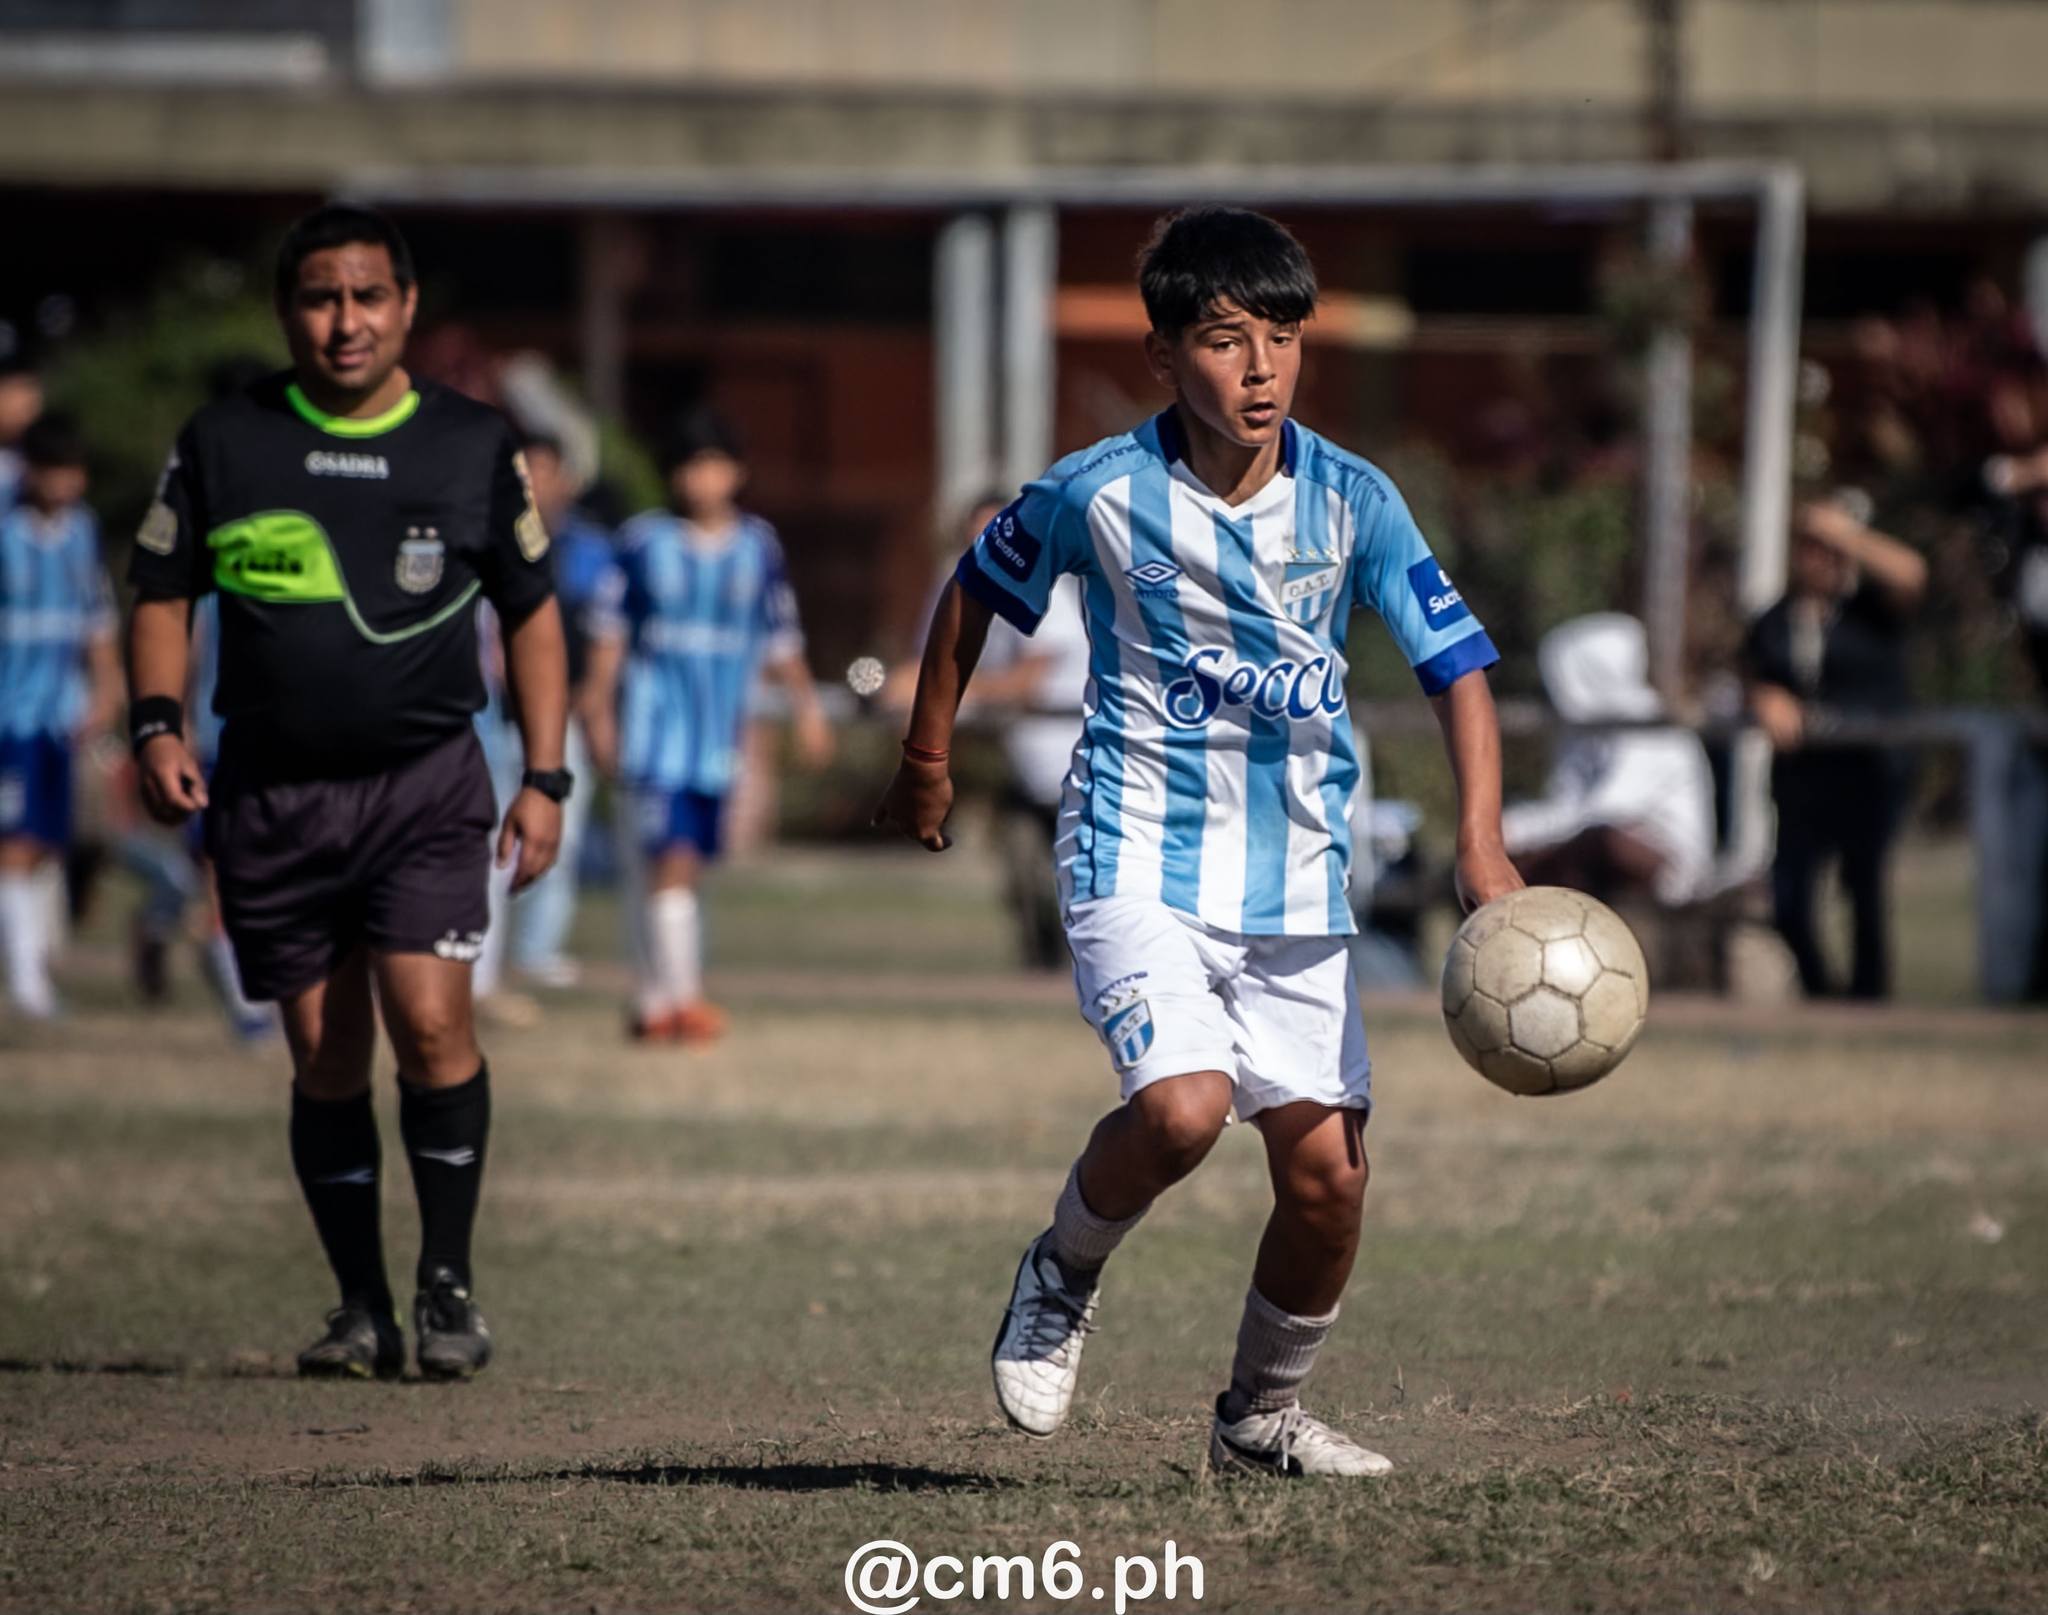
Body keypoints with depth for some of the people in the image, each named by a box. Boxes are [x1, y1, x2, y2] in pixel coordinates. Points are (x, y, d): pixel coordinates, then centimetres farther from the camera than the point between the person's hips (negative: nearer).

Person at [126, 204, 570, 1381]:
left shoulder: (474, 446, 5)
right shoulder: (223, 444, 4)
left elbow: (532, 611, 13)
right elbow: (164, 593, 12)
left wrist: (545, 778, 6)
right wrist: (158, 723, -5)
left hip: (426, 782, -1)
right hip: (270, 791, 1)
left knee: (430, 1019, -17)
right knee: (326, 1057, 3)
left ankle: (448, 1285, -4)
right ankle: (363, 1306, 13)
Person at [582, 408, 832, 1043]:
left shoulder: (758, 547, 6)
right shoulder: (642, 542, -2)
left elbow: (780, 638, 13)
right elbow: (609, 631, 3)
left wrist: (806, 705, 6)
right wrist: (597, 709, -1)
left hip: (717, 735, 4)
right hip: (654, 725, -4)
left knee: (685, 862, 8)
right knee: (669, 859, -13)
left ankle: (655, 1001, 17)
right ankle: (681, 996, -15)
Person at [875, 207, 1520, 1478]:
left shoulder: (1351, 501, -6)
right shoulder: (1100, 494, -10)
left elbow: (1458, 663, -5)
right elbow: (978, 588, 9)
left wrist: (1481, 844, -19)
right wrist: (928, 762, 17)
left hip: (1298, 882, 3)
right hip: (1141, 860, -3)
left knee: (1328, 1173, 0)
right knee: (1183, 1105, -26)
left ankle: (1264, 1412, 25)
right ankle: (1063, 1277, 5)